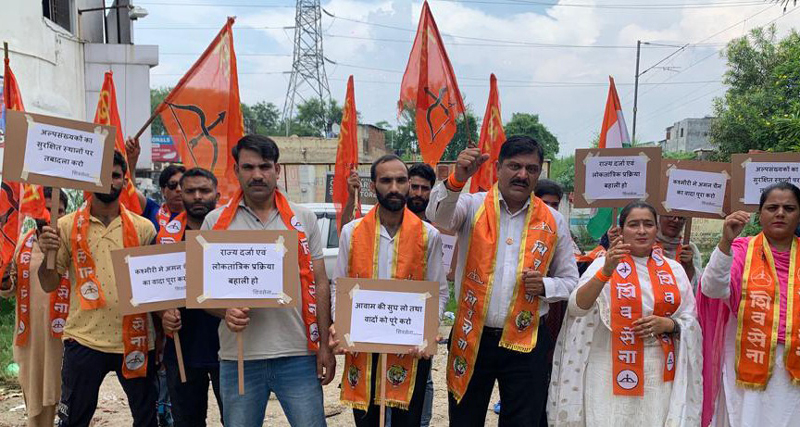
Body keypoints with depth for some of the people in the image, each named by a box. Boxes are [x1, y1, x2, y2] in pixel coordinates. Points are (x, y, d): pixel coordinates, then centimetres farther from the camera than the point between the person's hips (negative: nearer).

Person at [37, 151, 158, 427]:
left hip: (134, 340, 1)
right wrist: (46, 254, -15)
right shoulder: (67, 226, 2)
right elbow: (49, 285, 3)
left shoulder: (143, 228, 4)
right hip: (84, 340, -1)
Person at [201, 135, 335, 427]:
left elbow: (319, 285, 5)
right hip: (238, 357, 1)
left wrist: (324, 345, 0)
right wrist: (225, 311, -14)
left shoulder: (303, 219, 6)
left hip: (298, 355, 0)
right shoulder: (215, 222, 5)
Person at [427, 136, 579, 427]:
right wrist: (457, 179, -41)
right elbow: (439, 215, -23)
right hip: (472, 338, -1)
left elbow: (570, 280, 11)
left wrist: (545, 286, -10)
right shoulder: (473, 206, -1)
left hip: (526, 343, 1)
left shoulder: (553, 222, 4)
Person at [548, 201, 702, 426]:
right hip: (613, 374, -3)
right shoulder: (604, 263, -2)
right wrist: (606, 271, -31)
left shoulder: (674, 269, 8)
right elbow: (577, 308, -16)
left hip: (660, 375, 3)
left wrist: (667, 324, -10)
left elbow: (690, 321, 11)